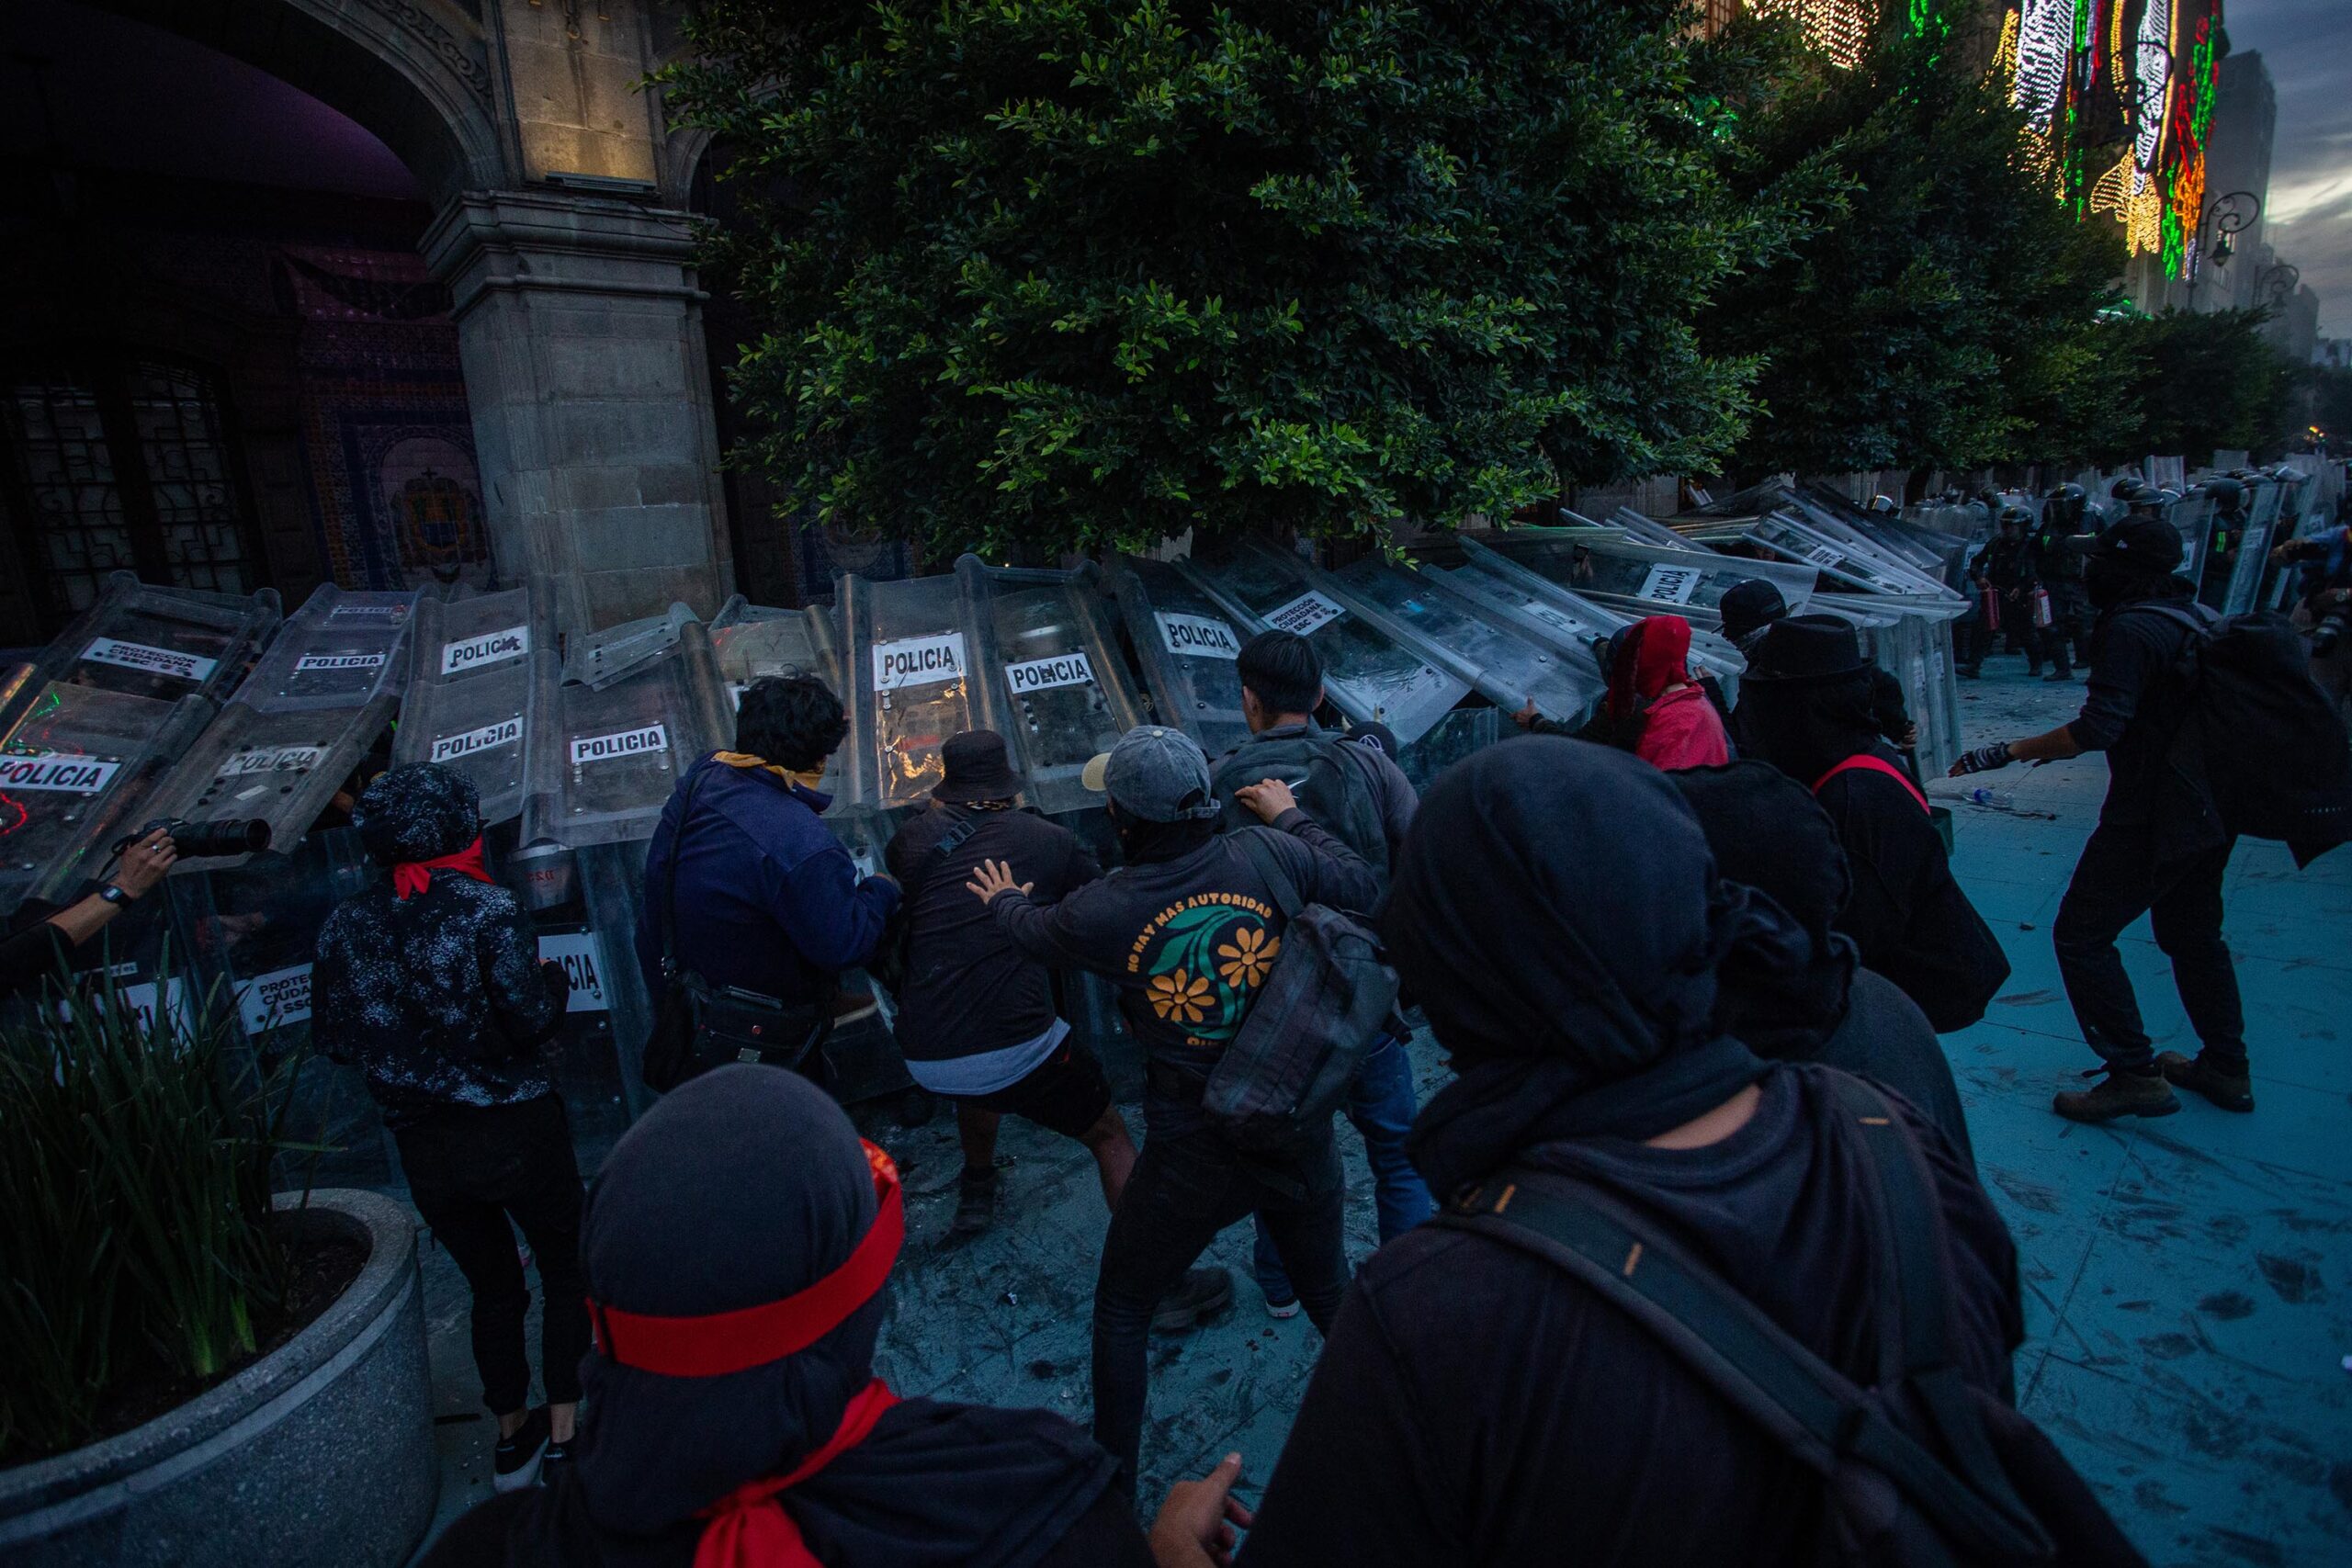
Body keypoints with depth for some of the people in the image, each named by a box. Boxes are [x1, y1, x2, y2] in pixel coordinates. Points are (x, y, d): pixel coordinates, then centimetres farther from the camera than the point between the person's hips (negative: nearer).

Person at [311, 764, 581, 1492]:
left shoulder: (345, 926, -2)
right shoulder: (489, 911, -18)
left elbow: (330, 1034, 4)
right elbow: (531, 1021, -21)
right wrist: (552, 975, -2)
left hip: (424, 1148, 5)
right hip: (515, 1132, -4)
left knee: (491, 1286, 22)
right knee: (566, 1270, 17)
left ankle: (513, 1433, 35)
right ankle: (566, 1428, 23)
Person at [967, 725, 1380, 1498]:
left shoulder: (1104, 910, -18)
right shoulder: (1265, 855, -15)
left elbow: (1035, 930, 6)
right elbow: (1361, 887, 2)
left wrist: (1004, 898, 29)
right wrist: (1291, 816, 15)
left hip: (1193, 1158, -3)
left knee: (1120, 1307, 23)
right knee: (1329, 1290, 29)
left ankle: (1112, 1475, 38)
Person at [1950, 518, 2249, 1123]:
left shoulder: (2130, 629, -19)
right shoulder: (2195, 620, 10)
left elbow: (2100, 728, -27)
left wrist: (2013, 751, -21)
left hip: (2151, 816, -10)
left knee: (2080, 935, -2)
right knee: (2193, 934, 22)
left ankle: (2135, 1074, 1)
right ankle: (2226, 1068, 33)